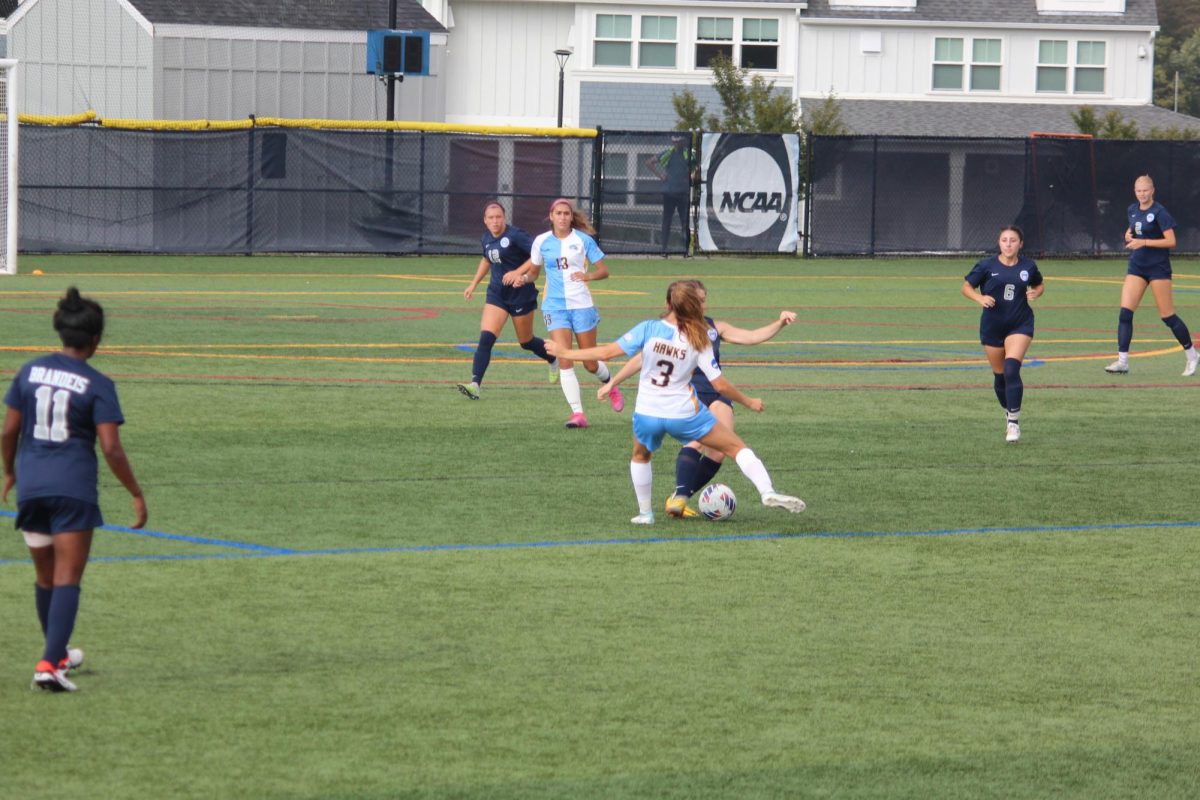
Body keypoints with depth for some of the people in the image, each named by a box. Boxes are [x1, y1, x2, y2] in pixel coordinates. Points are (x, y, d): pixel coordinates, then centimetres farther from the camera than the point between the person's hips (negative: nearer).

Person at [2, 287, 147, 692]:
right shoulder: (97, 385, -8)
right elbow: (111, 448, -12)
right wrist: (136, 494, -3)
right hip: (74, 490, -5)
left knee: (45, 577, 20)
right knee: (67, 580, -3)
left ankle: (58, 654, 37)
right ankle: (49, 664, -16)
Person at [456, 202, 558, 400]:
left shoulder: (515, 235, -17)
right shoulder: (486, 238, 6)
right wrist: (473, 284, 27)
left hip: (521, 294, -5)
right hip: (497, 293, 5)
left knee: (526, 342, 11)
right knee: (486, 338, -13)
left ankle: (554, 360, 43)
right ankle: (475, 385, -20)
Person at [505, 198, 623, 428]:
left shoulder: (583, 240, -2)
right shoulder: (542, 242, 3)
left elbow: (603, 271, 1)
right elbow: (533, 270, 16)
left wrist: (588, 275, -20)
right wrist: (522, 278, -6)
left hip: (581, 304, -1)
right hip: (555, 306, 1)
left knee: (590, 364, 6)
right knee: (565, 361, -13)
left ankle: (610, 385, 40)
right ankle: (577, 413, -10)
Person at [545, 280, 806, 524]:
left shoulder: (648, 329, -9)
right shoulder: (699, 340, -8)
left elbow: (607, 352, -12)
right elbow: (720, 385, -7)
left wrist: (564, 353, -1)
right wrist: (748, 402, 10)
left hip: (647, 415, 1)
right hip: (684, 414, -1)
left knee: (641, 456, 34)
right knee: (736, 447, 11)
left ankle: (645, 512, 33)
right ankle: (767, 493, -3)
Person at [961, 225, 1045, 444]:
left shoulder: (1028, 266, 1)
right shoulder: (987, 266, -4)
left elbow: (1040, 285, 19)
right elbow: (966, 287, 4)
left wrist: (1036, 293, -5)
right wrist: (980, 298, -16)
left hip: (1020, 325, -1)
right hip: (992, 325, 1)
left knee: (1011, 369, -19)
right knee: (999, 374, 9)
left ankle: (1014, 422, -16)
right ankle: (1008, 412, 35)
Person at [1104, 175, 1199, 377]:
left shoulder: (1159, 212, -13)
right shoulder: (1132, 210, 8)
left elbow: (1171, 241, -17)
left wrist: (1144, 242, -23)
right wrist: (1129, 235, 3)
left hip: (1158, 268, -6)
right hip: (1137, 267, 6)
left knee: (1167, 315, -1)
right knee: (1125, 313, -8)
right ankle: (1122, 361, -9)